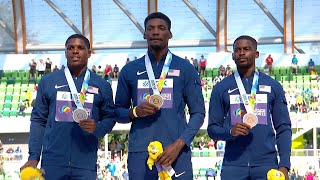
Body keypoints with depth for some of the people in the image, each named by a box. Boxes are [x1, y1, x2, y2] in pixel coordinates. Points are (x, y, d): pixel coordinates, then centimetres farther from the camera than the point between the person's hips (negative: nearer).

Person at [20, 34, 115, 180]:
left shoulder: (102, 85, 9)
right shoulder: (48, 81, 8)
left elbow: (109, 117, 11)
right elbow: (38, 120, 7)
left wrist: (97, 128, -12)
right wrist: (33, 157, -1)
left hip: (86, 165, 0)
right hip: (52, 163, 0)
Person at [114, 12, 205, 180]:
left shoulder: (185, 69, 7)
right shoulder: (129, 70, 11)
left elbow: (198, 112, 4)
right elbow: (118, 112, 15)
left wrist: (179, 144, -10)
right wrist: (135, 112, -8)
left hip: (177, 152, -1)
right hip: (139, 153, 1)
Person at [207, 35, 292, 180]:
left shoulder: (273, 86, 10)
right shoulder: (221, 88, 9)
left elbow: (283, 128, 7)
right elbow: (213, 128, 9)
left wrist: (284, 165, -4)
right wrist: (230, 132, -13)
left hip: (267, 164, 0)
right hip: (233, 164, 0)